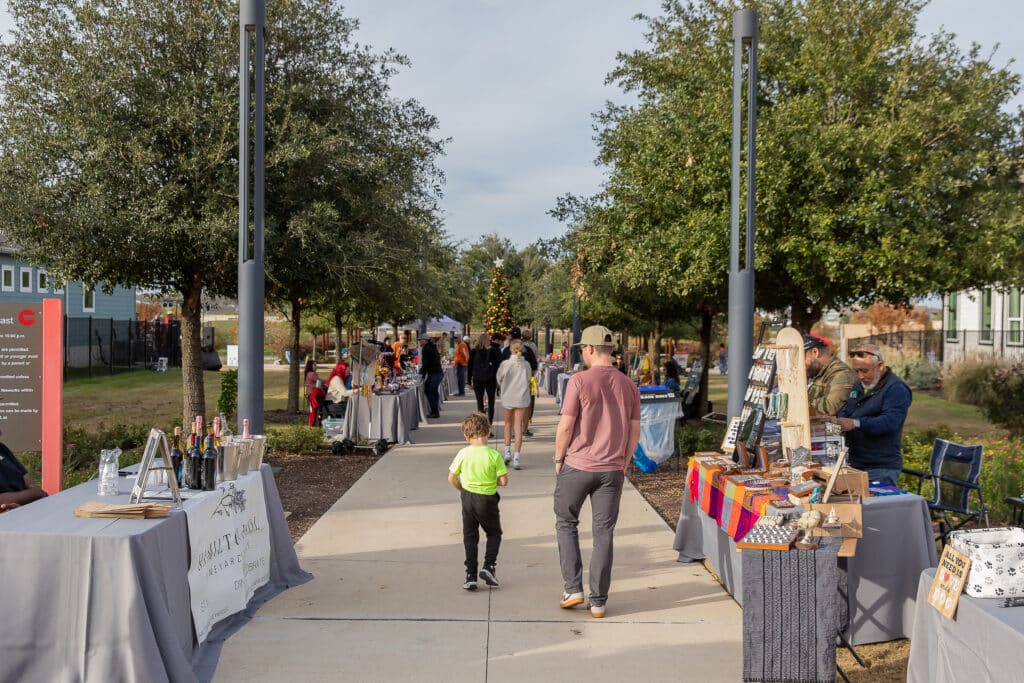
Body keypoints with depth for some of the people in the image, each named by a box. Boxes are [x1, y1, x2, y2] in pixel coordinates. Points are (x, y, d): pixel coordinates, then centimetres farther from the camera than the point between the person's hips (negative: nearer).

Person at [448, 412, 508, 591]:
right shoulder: (494, 455, -15)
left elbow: (451, 478, -3)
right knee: (494, 534, 18)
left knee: (469, 536, 11)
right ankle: (488, 566, 3)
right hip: (487, 499, -2)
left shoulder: (463, 454, -9)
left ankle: (470, 576, 9)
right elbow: (504, 481, -13)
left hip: (467, 497, 2)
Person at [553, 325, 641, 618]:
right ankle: (598, 601, 15)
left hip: (577, 466, -4)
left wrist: (558, 459, 2)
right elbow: (635, 432, 7)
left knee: (566, 524, 16)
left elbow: (566, 426, -12)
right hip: (612, 470, 4)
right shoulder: (629, 386, 4)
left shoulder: (579, 381, -11)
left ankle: (573, 589, 12)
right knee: (604, 533, 9)